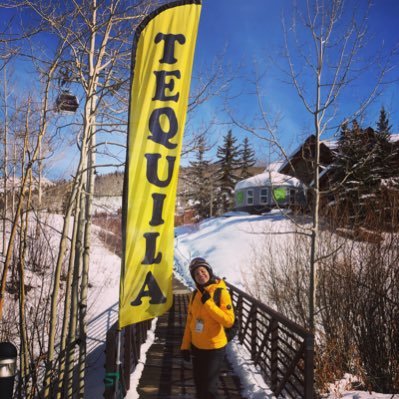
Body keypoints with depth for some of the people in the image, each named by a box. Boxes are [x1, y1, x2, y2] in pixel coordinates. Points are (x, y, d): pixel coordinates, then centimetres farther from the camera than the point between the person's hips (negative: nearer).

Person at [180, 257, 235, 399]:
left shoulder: (221, 292, -15)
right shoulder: (196, 293, 4)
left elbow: (229, 321, -23)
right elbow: (190, 321, 11)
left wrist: (208, 303, -25)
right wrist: (185, 345, 9)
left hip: (214, 348, -6)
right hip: (196, 347, 6)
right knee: (199, 384, 18)